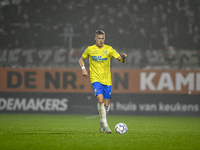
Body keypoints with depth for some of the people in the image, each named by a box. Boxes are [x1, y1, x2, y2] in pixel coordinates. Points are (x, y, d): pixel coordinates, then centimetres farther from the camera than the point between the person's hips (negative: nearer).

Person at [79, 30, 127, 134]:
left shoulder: (109, 49, 2)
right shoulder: (90, 49, 2)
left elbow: (121, 60, -2)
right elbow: (81, 59, 17)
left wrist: (123, 57, -25)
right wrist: (83, 69, -1)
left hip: (107, 80, 2)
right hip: (95, 79, -2)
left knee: (106, 105, 3)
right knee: (100, 100, -23)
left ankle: (101, 123, 29)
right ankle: (105, 125, -21)